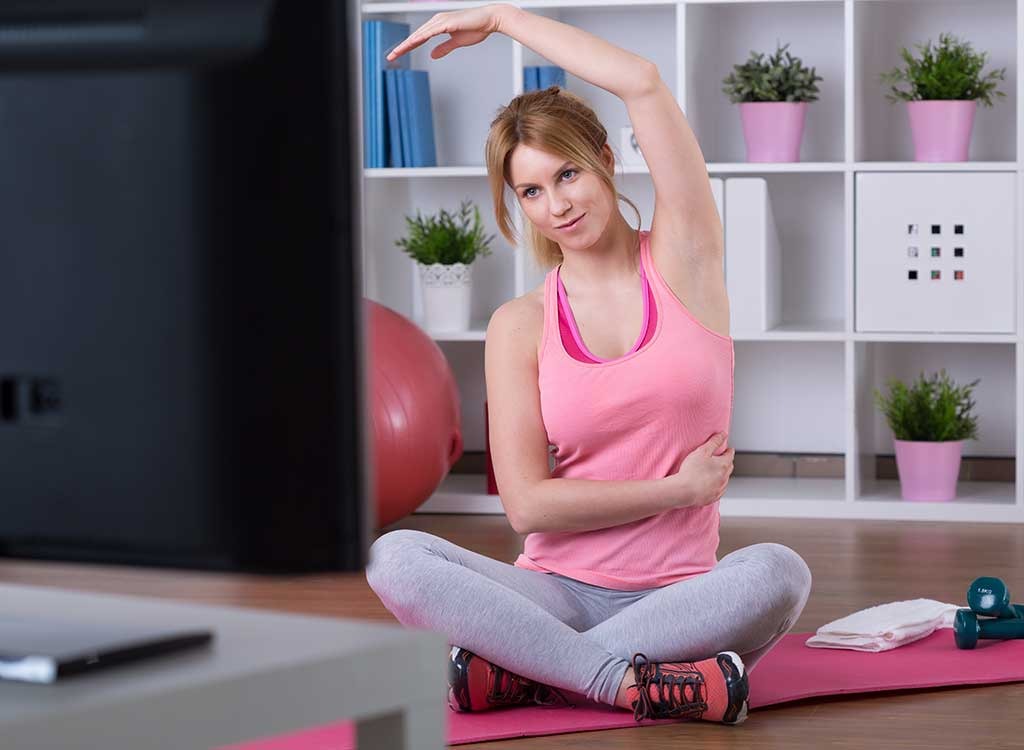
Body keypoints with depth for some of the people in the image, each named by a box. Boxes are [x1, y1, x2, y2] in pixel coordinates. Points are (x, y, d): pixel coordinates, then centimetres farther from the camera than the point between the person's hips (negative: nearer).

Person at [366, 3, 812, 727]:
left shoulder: (683, 261, 5)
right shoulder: (520, 327, 6)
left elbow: (643, 83, -6)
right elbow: (528, 504, -2)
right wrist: (679, 488, -5)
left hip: (678, 599, 0)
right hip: (557, 593, 0)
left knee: (778, 572, -35)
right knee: (394, 558, -27)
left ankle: (514, 673, -27)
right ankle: (630, 681, -33)